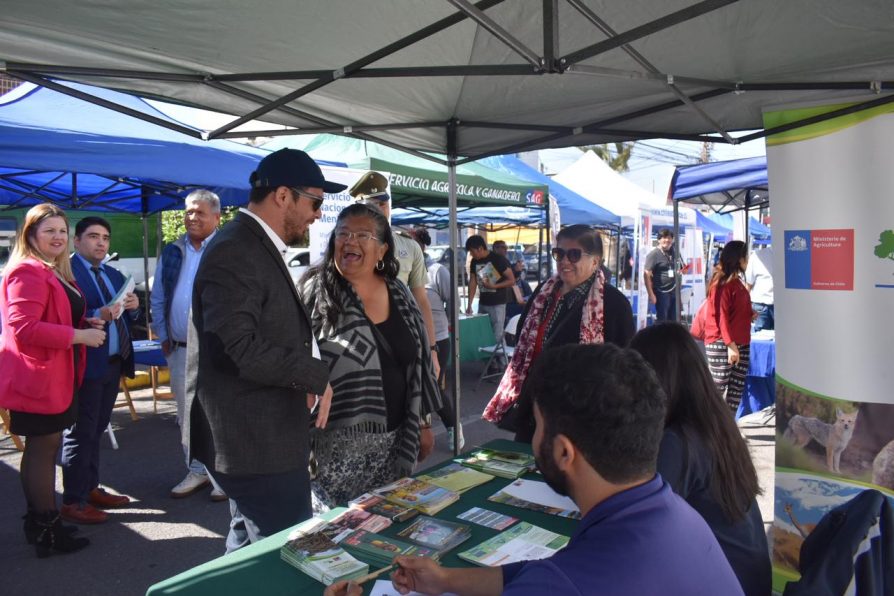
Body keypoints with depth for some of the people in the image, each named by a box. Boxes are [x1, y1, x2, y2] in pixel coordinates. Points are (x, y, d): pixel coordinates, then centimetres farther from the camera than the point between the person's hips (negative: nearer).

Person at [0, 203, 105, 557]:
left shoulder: (55, 272, 17)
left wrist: (87, 323, 10)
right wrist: (79, 336, -23)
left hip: (54, 375, 10)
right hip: (36, 377, -10)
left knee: (43, 448, 16)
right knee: (43, 448, -2)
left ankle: (40, 522, 28)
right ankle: (47, 531, 9)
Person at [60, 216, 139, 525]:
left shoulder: (114, 275, 16)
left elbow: (125, 317, 16)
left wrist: (133, 306, -5)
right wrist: (97, 315, -30)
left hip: (113, 363, 8)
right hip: (85, 365, -8)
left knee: (96, 430, 17)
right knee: (80, 434, 0)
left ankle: (91, 489, 30)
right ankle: (73, 502, 10)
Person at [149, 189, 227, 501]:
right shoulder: (171, 252, 10)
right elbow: (157, 299, 15)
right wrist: (163, 336, 10)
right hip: (179, 348, 6)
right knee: (186, 414, 15)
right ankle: (196, 470, 30)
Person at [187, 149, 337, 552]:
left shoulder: (261, 247, 14)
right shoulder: (234, 252, -18)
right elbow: (240, 348, -26)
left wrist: (302, 377, 6)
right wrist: (316, 375, -16)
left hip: (263, 436, 10)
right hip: (256, 443, -10)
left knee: (250, 548, 23)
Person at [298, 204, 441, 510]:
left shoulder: (399, 293, 5)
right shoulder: (316, 291, -9)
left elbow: (417, 362, 10)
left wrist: (423, 422, 11)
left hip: (397, 439, 5)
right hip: (339, 443, -4)